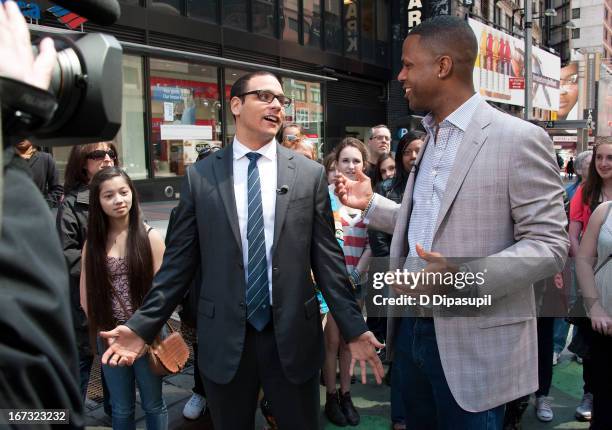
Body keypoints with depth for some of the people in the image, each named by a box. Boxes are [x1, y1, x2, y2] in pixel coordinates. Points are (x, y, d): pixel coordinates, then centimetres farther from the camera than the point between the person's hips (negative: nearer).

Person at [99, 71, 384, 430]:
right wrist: (143, 325, -2)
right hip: (224, 338, 0)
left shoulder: (310, 174, 0)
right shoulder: (200, 177, 0)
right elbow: (179, 260, 2)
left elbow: (327, 258, 0)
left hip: (293, 335, 0)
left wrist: (354, 328, -3)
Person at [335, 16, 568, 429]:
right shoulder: (430, 139, 12)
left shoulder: (519, 139, -13)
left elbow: (549, 244, -16)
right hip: (411, 329, 8)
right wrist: (371, 203, 9)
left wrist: (465, 277, -29)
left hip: (473, 344, -7)